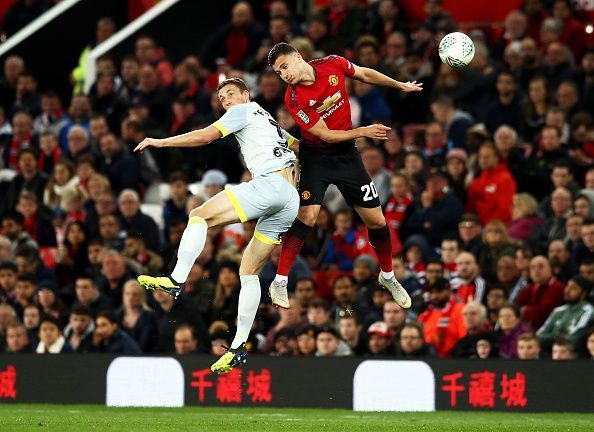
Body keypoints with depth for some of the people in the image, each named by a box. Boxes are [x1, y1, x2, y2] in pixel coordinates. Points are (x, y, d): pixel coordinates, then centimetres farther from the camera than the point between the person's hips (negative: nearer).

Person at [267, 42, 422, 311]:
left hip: (346, 154, 4)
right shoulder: (294, 100, -23)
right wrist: (364, 132, -15)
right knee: (307, 215, -21)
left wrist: (401, 86, 14)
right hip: (315, 155, -4)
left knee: (376, 220, 5)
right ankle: (280, 281, -14)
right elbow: (327, 135, -18)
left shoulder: (333, 64, -14)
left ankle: (388, 277, 27)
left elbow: (364, 75, 7)